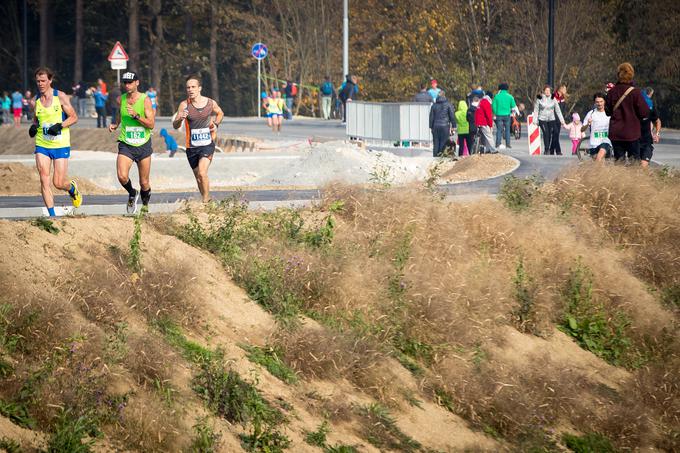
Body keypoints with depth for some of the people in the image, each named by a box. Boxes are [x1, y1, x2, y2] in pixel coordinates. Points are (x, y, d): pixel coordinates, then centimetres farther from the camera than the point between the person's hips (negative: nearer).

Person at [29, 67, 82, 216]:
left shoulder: (60, 96, -5)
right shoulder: (34, 101, 5)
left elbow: (74, 117, -2)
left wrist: (60, 126, -18)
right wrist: (33, 126, -2)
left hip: (61, 145, -3)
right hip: (42, 145, 3)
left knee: (58, 183, -3)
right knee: (44, 181, -10)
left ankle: (72, 188, 33)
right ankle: (52, 215, -3)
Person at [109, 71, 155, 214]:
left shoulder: (145, 100, -8)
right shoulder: (121, 99, 2)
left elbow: (151, 124, -12)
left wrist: (136, 116, -25)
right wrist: (115, 124, 6)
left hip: (143, 145, -1)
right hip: (126, 145, 1)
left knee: (144, 183, 7)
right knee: (122, 176, -22)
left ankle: (145, 205, 33)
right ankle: (132, 194, 9)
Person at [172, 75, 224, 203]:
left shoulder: (211, 103, -4)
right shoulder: (184, 105, -7)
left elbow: (220, 113, 20)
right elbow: (175, 126, -9)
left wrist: (216, 124, 2)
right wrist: (180, 119, -30)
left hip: (207, 144, -2)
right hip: (191, 147, 2)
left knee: (202, 173, -21)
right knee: (198, 177, 12)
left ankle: (206, 200, -11)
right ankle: (207, 200, 29)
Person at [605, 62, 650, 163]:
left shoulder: (612, 92, -2)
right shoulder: (635, 92, -12)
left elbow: (608, 111, 8)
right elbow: (644, 112, -10)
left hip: (615, 133, 3)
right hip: (632, 132, -3)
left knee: (618, 158, 8)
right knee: (634, 156, 6)